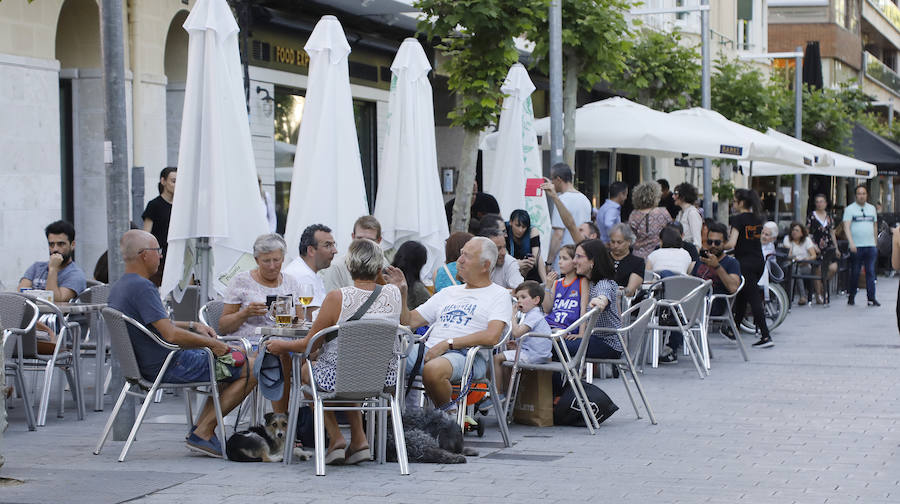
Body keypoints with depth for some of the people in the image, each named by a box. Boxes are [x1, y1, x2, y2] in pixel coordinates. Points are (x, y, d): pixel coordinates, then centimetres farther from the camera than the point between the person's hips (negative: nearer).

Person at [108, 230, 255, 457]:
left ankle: (201, 429, 15)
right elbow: (170, 334, -27)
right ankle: (202, 433, -5)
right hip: (169, 367, -11)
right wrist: (211, 343, -15)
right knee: (253, 368, -8)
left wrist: (192, 325, 13)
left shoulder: (118, 288, 10)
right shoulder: (141, 287, -22)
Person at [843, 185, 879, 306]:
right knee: (855, 273, 2)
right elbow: (846, 227, -9)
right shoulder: (850, 209, 0)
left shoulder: (872, 208, 15)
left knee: (871, 272, -2)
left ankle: (871, 298, -2)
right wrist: (851, 243, -22)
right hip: (856, 246, -3)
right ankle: (850, 296, 16)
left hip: (870, 246, 3)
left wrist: (874, 240, 15)